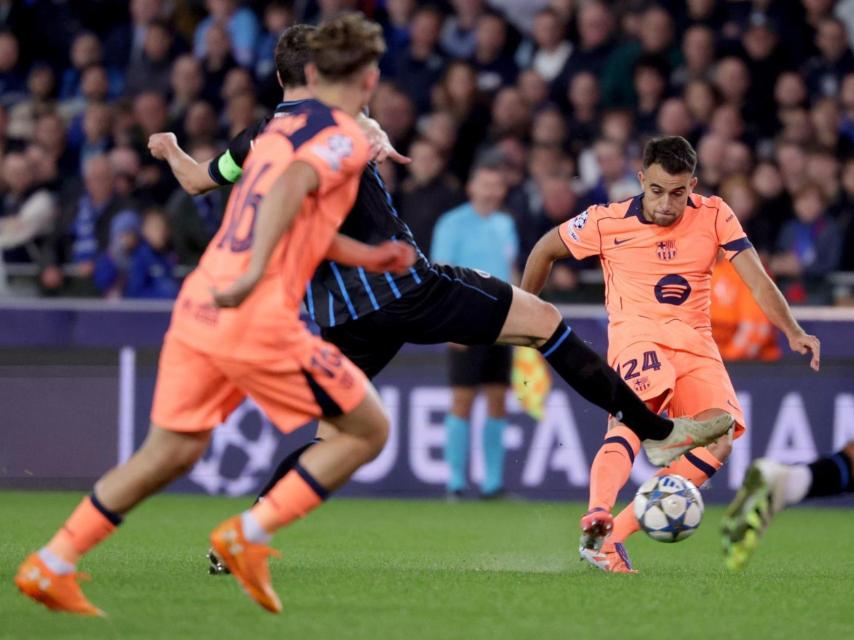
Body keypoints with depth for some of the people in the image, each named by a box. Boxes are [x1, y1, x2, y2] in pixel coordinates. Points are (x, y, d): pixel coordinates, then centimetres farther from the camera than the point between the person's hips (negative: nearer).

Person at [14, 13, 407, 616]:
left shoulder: (285, 126, 21)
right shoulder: (347, 139, -5)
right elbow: (292, 186, -25)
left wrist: (367, 256, 39)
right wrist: (255, 274, -35)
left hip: (198, 309, 8)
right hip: (259, 319, -8)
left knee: (170, 451, 17)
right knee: (368, 429, 6)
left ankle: (51, 565, 13)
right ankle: (248, 534, -1)